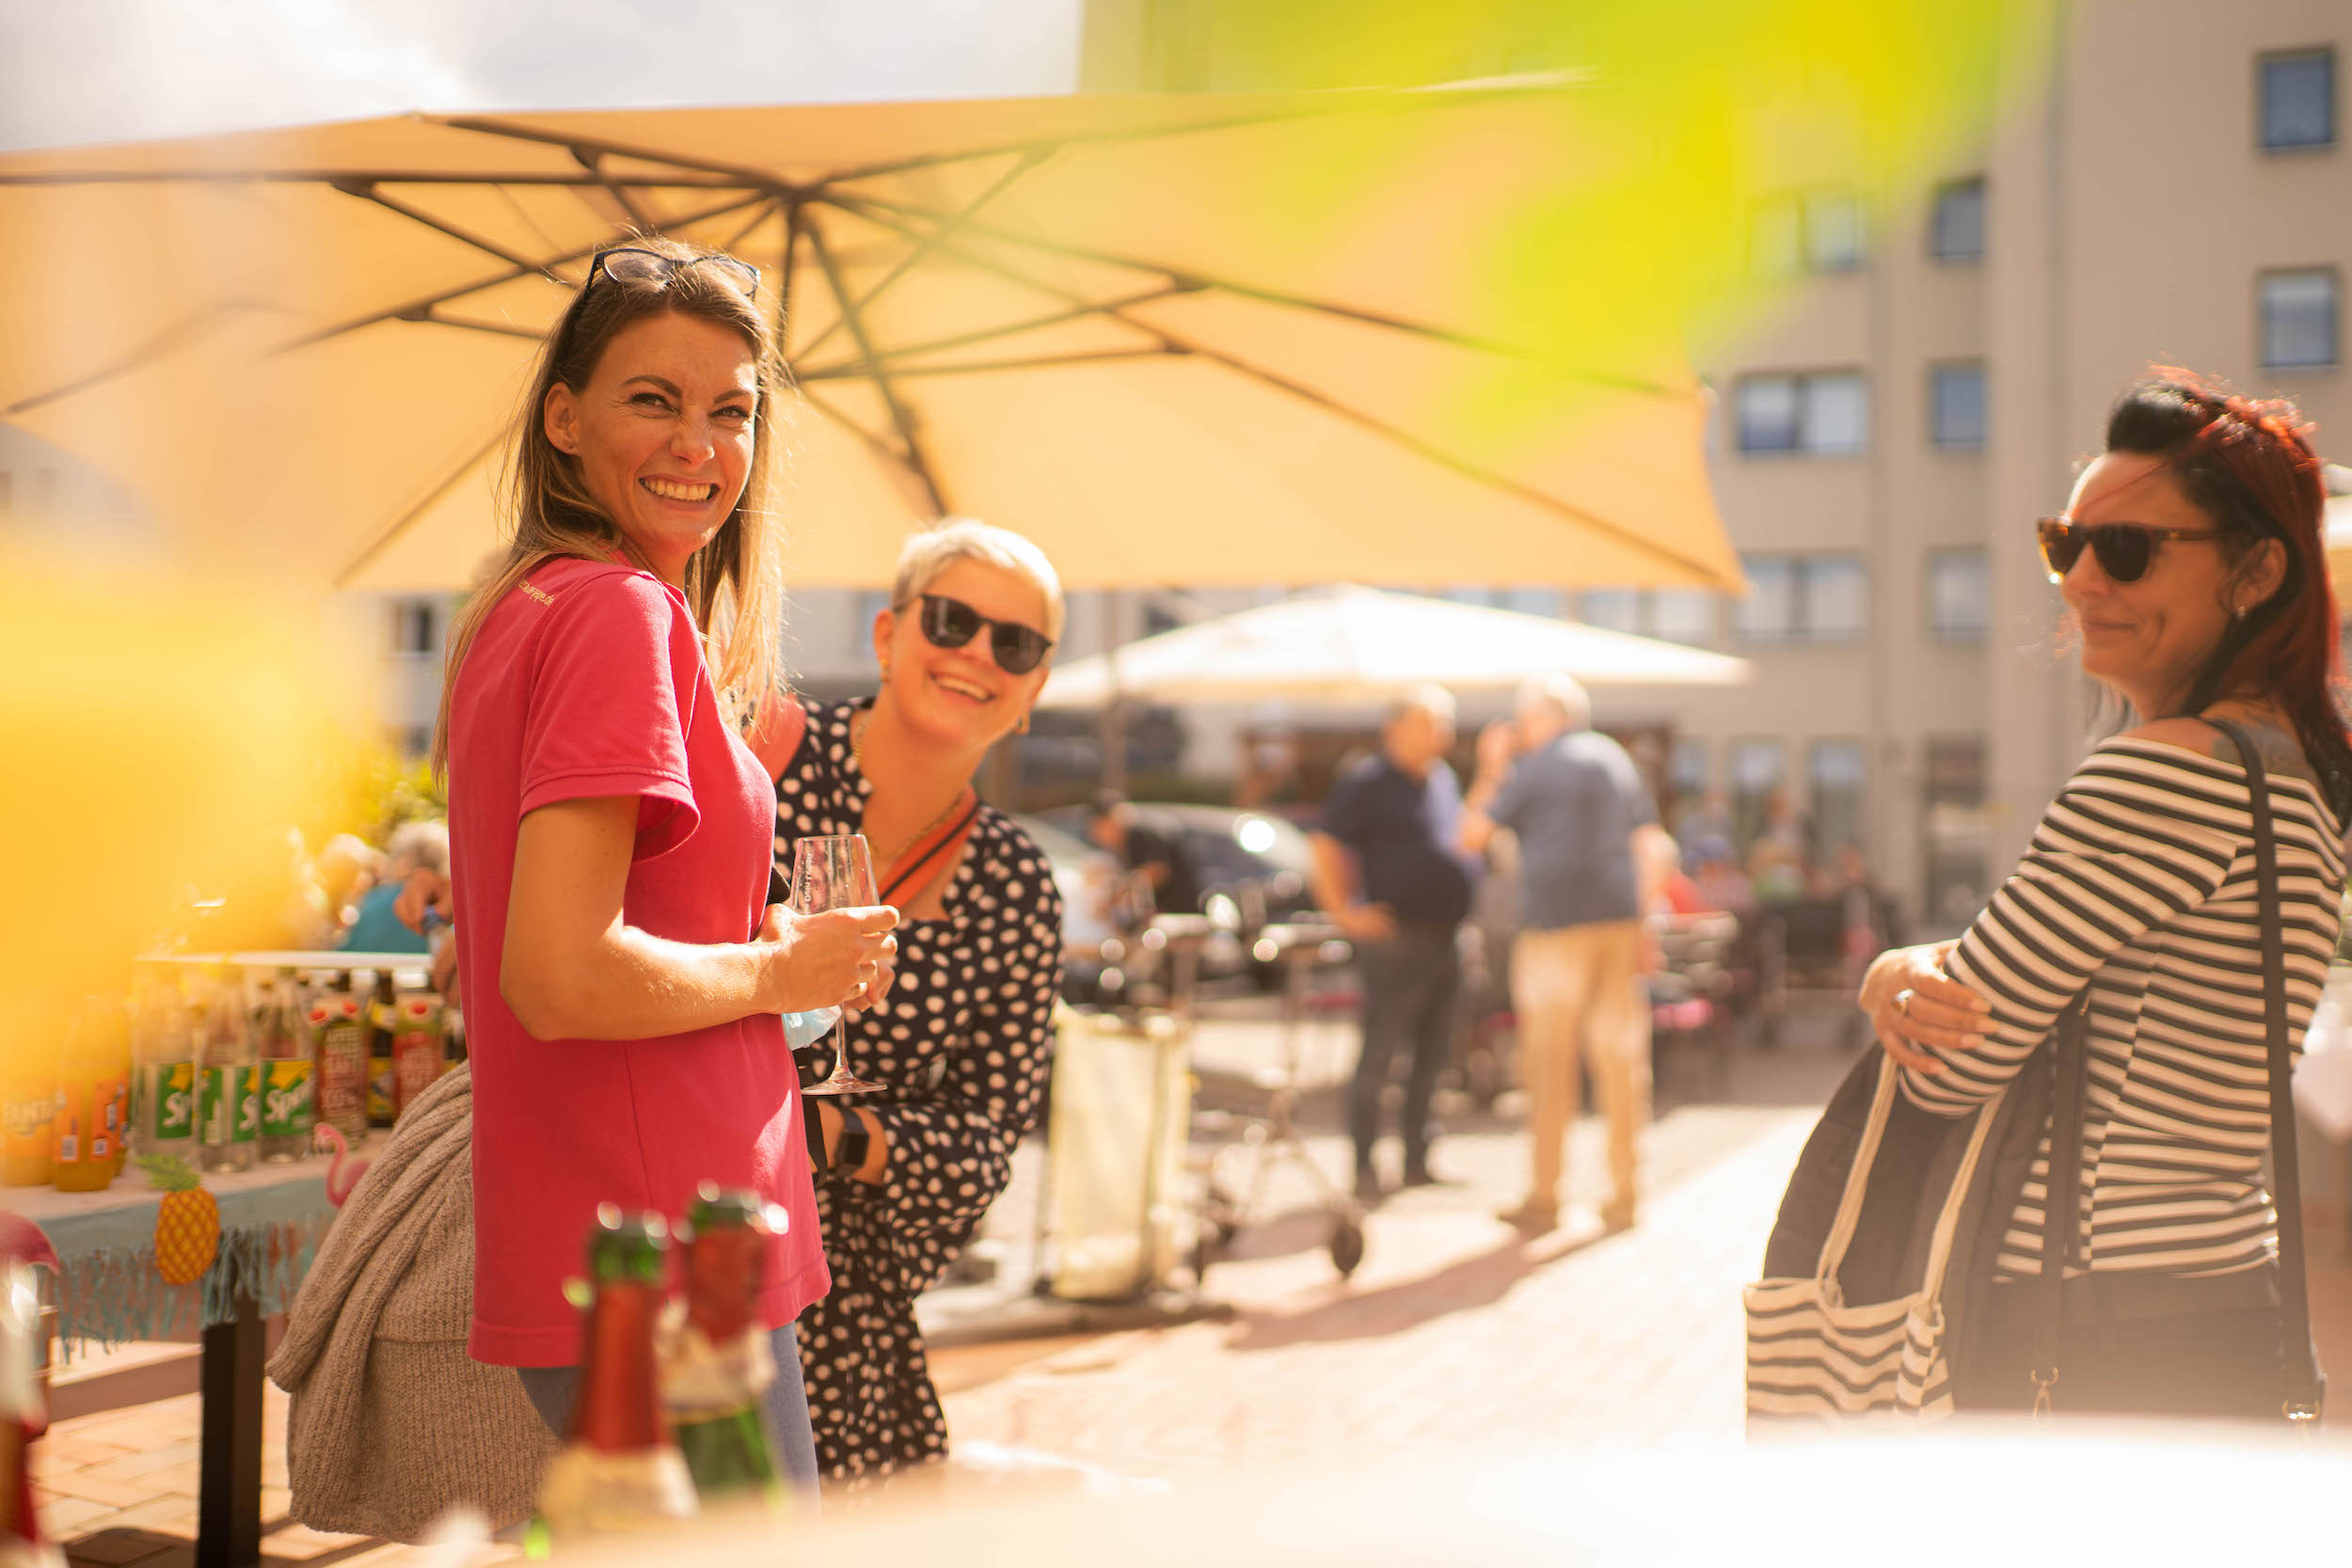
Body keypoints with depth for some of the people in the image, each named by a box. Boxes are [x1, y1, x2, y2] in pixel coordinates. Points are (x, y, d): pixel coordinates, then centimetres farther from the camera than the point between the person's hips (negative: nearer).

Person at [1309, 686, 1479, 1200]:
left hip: (1444, 940, 8)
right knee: (1380, 1051, -7)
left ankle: (1417, 1161, 19)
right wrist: (1345, 912, -15)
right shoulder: (1366, 781, -7)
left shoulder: (1445, 781, 16)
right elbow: (1325, 847, -11)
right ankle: (1364, 1167, -1)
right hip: (1396, 939, -8)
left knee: (1433, 1053, 11)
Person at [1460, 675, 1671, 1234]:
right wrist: (1643, 921, 16)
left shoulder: (1533, 768, -4)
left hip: (1557, 923, -5)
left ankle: (1543, 1197, 1)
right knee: (1621, 1059, 7)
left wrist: (1490, 770, 8)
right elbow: (1655, 847, 12)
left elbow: (1472, 836, -3)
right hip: (1619, 920, 6)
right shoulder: (1616, 759, 15)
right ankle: (1624, 1192, 10)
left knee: (1550, 1062, -1)